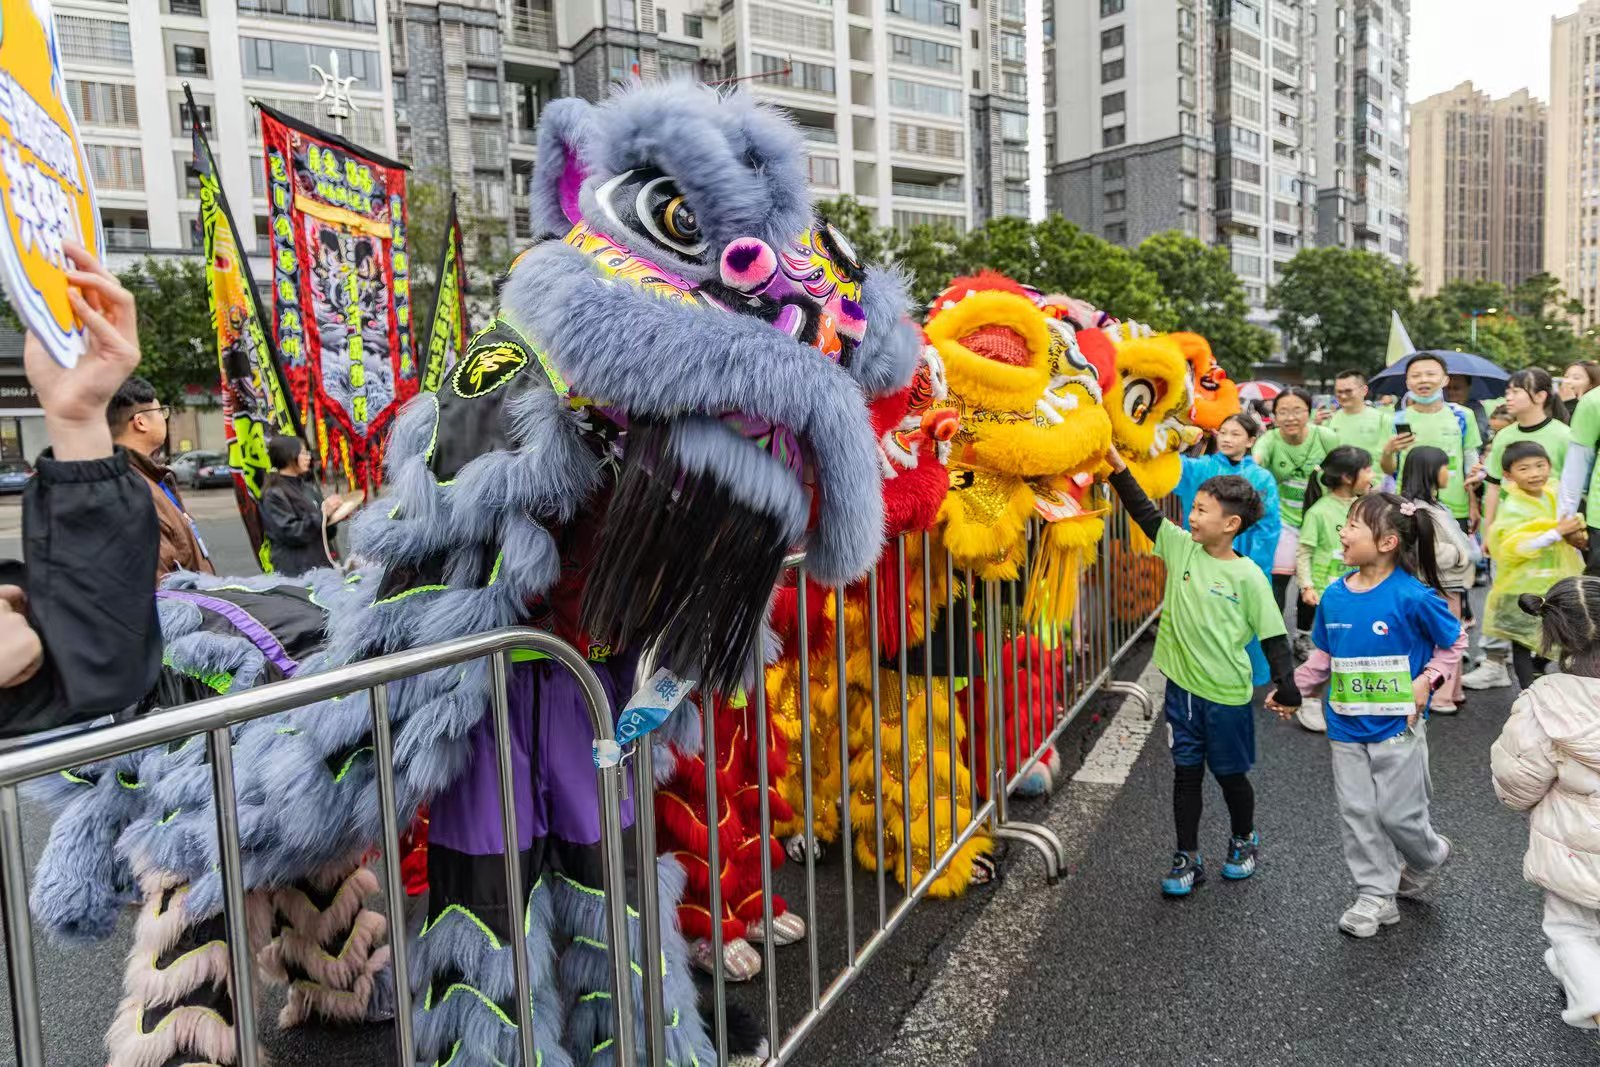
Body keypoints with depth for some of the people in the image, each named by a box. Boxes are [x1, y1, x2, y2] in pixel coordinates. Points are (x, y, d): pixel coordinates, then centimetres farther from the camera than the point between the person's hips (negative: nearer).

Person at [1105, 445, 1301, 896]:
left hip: (1227, 693, -4)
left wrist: (1287, 687, -14)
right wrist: (1117, 464, -12)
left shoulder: (1247, 576, -13)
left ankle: (1243, 840, 41)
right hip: (1182, 686, 4)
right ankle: (1188, 859, 23)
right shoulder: (1181, 547, -2)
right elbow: (1144, 512, -4)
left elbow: (1273, 637, -9)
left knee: (1230, 773, 14)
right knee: (1186, 772, 11)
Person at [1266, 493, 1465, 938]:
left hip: (1397, 726, -5)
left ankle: (1429, 856, 39)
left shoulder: (1413, 596, -17)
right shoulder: (1334, 596, -2)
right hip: (1346, 727, 5)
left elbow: (1454, 641, -2)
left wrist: (1427, 680, -13)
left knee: (1397, 813, 6)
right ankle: (1375, 895, 23)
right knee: (1357, 813, 9)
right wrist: (1292, 690, 5)